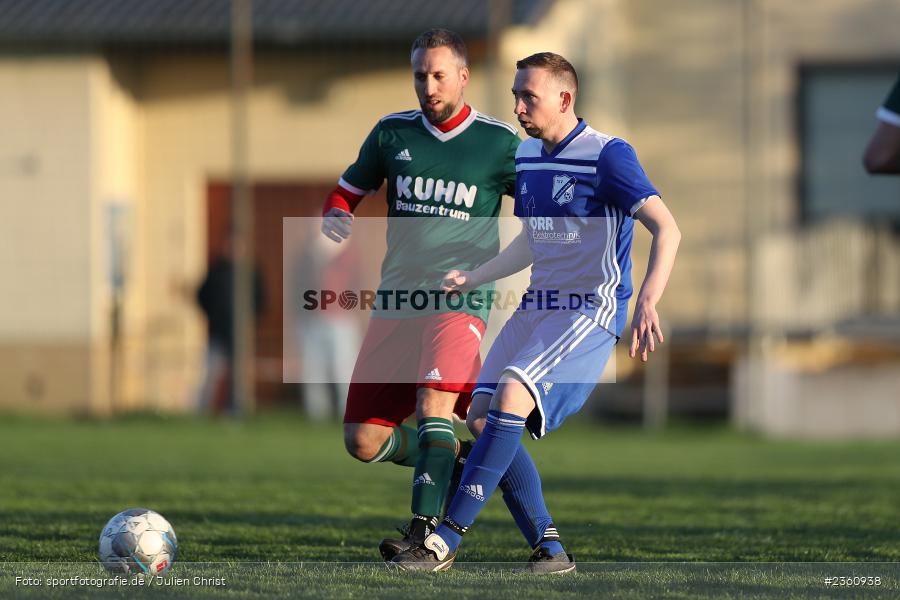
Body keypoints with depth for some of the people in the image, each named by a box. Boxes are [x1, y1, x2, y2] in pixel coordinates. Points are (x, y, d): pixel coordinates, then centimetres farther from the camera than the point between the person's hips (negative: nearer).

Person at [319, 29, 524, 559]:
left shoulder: (500, 141, 2)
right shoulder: (393, 133, 10)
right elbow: (347, 192, 21)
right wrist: (336, 217, -3)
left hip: (460, 300, -4)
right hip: (396, 298, 4)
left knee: (435, 402, -29)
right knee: (363, 442, -2)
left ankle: (426, 531, -28)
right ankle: (456, 460, 22)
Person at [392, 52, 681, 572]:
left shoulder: (608, 155, -13)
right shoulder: (526, 157, 12)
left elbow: (667, 229, -20)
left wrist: (647, 301, -35)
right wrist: (472, 278, 19)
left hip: (592, 313, -8)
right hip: (536, 309, 8)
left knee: (511, 397, -26)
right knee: (483, 415, -7)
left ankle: (446, 542, -24)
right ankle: (550, 546, 0)